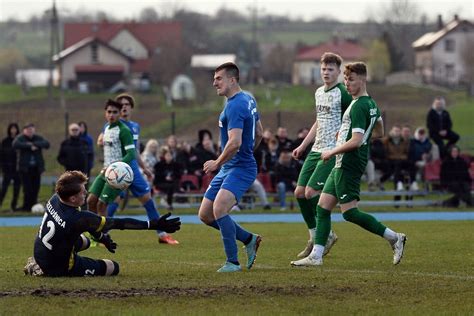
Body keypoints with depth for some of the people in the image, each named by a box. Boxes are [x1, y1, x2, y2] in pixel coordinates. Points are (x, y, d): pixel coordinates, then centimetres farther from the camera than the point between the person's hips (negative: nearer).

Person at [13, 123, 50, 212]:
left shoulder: (38, 138, 11)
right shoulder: (20, 138, 3)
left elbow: (47, 144, -6)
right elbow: (15, 144, -19)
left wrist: (34, 144, -17)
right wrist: (29, 146, -19)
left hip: (36, 167, 3)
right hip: (25, 167, -3)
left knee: (36, 187, 2)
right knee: (27, 188, -8)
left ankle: (33, 205, 11)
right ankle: (26, 207, -1)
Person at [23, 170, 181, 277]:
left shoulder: (54, 200, -14)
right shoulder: (78, 218, -36)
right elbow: (119, 223, -31)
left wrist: (101, 237, 15)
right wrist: (154, 225, -26)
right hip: (59, 268, -8)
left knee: (84, 242, 34)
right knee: (113, 267, 5)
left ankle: (39, 267, 19)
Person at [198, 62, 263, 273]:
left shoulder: (235, 106, -18)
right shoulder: (248, 100, 14)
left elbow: (235, 143, -27)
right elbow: (259, 133, 24)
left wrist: (217, 163, -14)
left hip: (240, 168, -11)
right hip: (228, 169, 11)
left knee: (219, 208, -29)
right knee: (205, 215, 9)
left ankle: (232, 262, -22)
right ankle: (249, 240, 23)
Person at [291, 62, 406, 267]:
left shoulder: (358, 107, -17)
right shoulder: (371, 104, 13)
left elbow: (356, 141, -24)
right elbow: (379, 133, 27)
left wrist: (332, 152, -13)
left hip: (348, 164, -10)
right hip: (342, 166, 10)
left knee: (349, 212, -9)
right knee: (323, 207, 8)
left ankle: (394, 238, -3)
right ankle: (316, 255, 7)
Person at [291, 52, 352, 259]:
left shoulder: (342, 94, -11)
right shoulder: (319, 92, 15)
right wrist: (302, 146, 24)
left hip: (333, 152, -9)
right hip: (316, 150, 9)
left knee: (311, 192, -15)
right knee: (299, 192, 4)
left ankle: (327, 235, 2)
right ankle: (314, 239, 14)